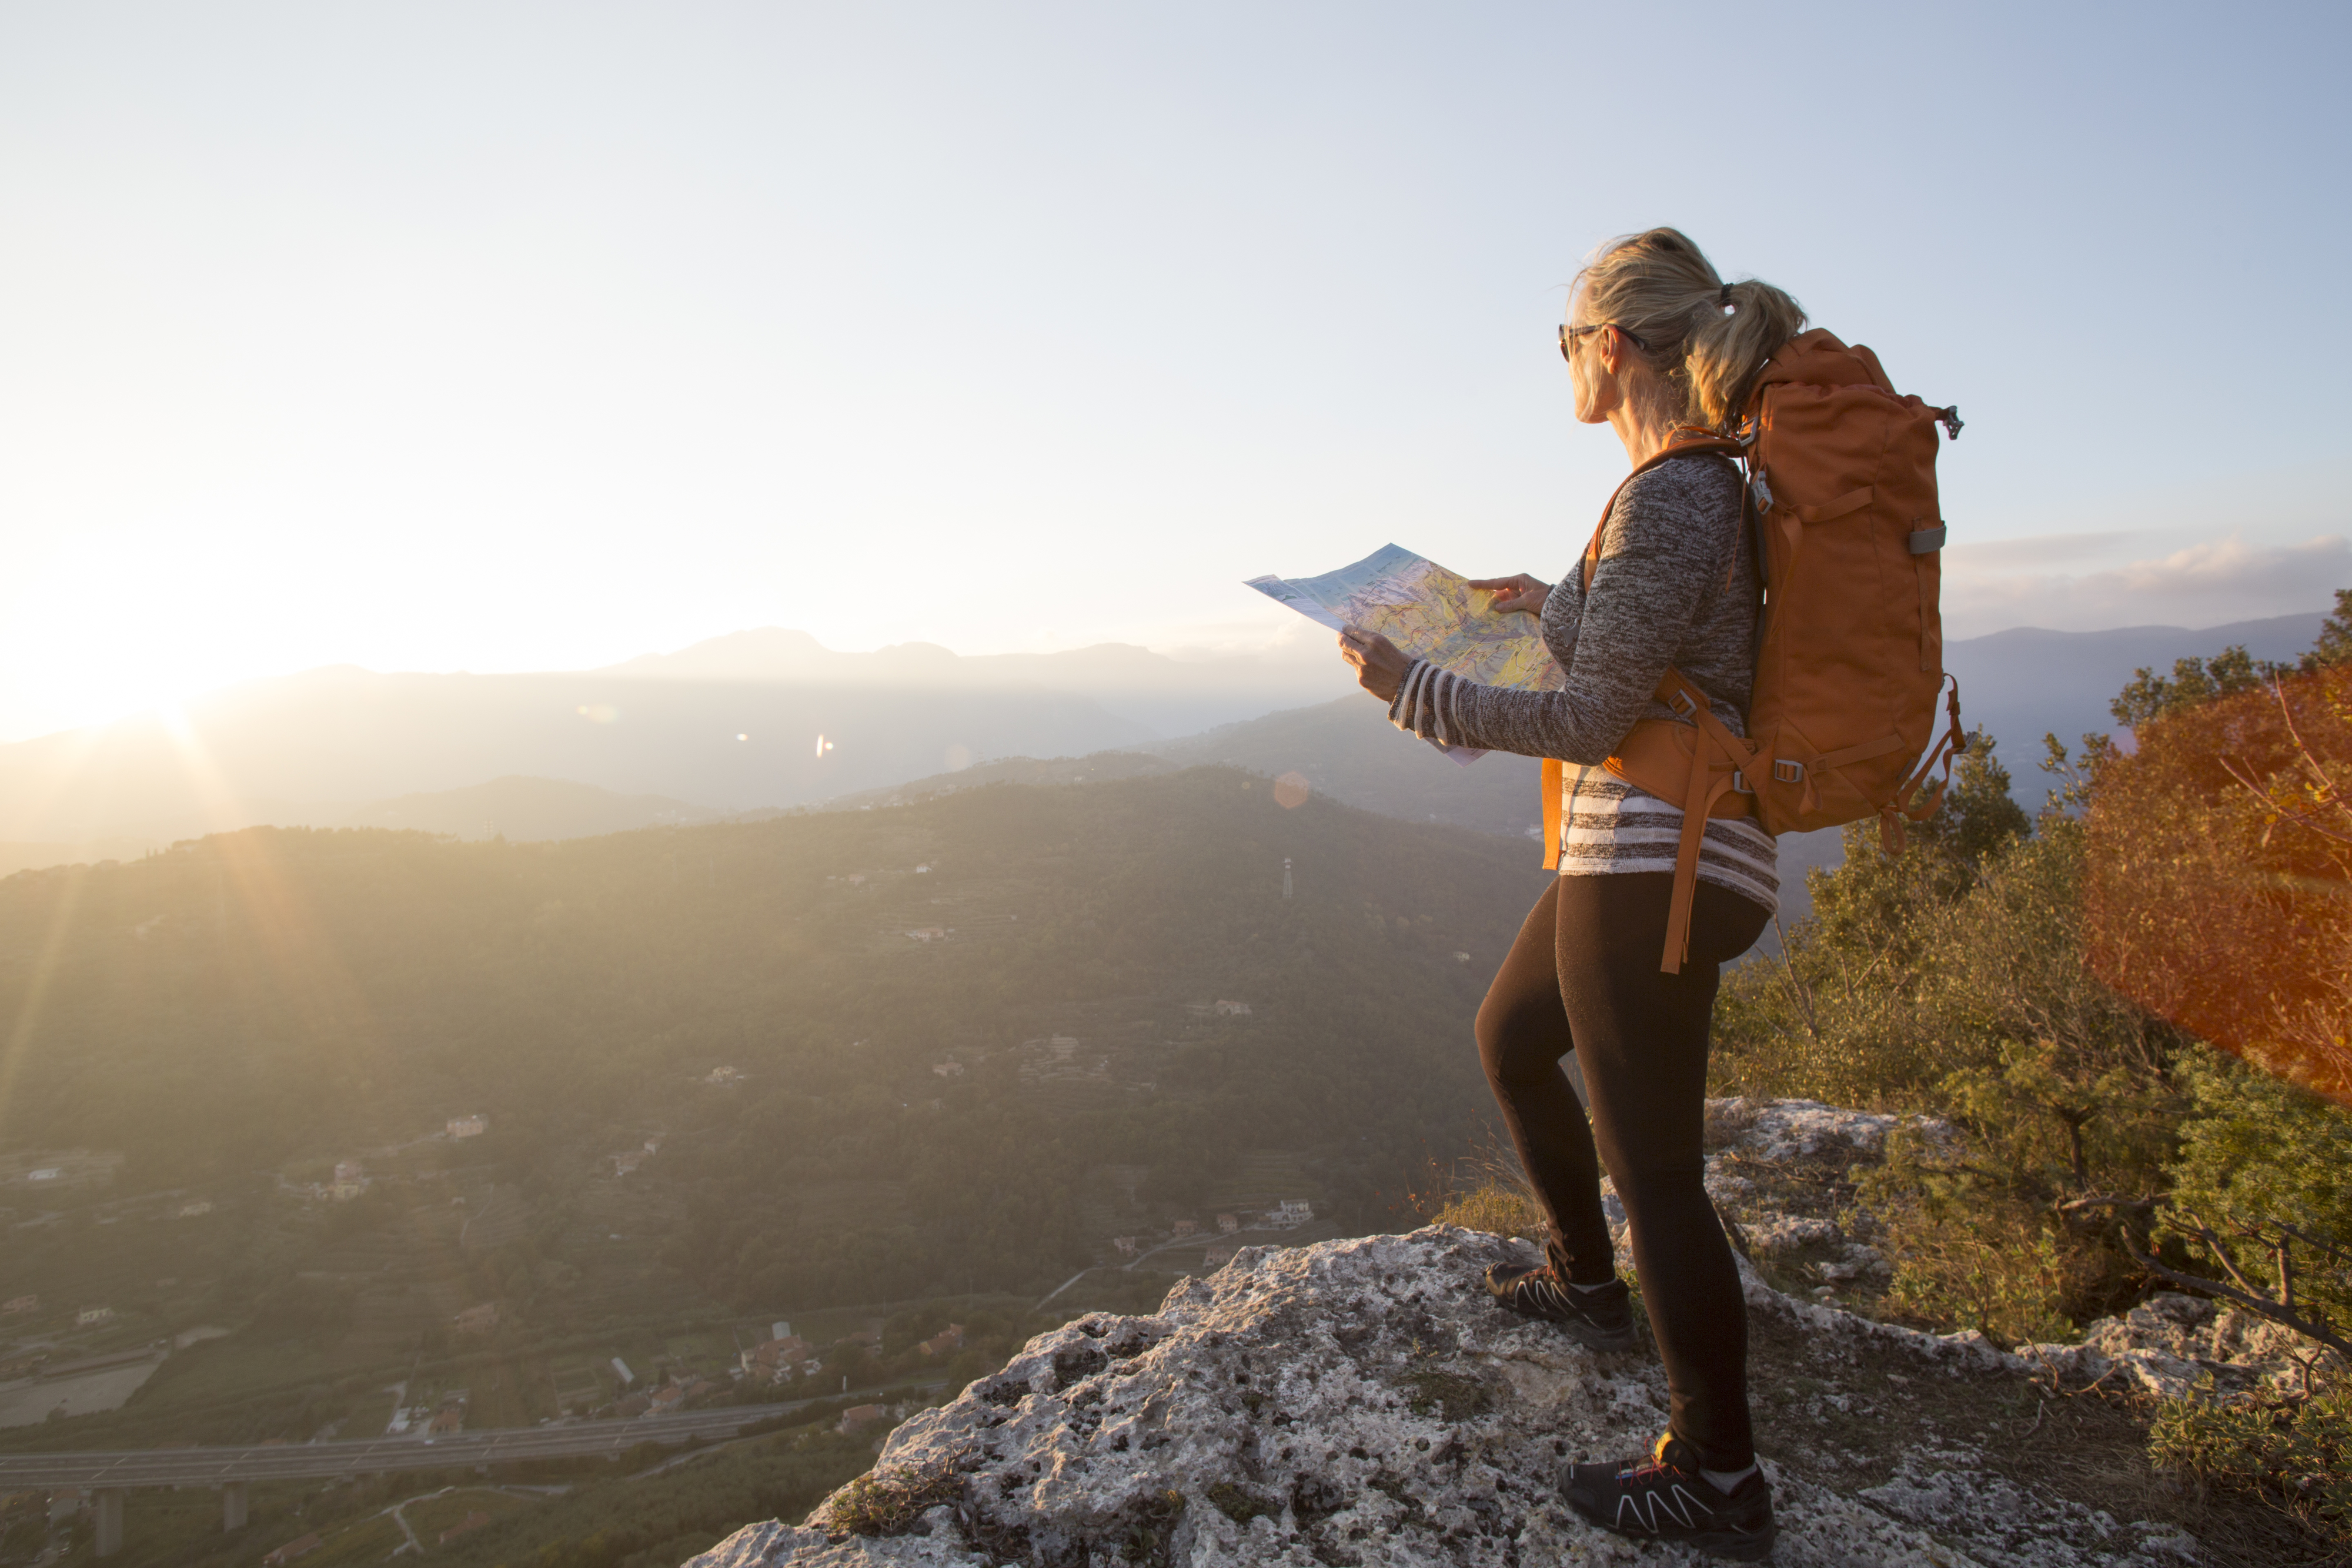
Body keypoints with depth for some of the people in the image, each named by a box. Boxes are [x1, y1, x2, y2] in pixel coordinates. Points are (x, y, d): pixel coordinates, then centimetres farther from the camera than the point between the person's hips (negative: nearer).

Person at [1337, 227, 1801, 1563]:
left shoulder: (1668, 499, -18)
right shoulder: (1703, 488, 13)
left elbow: (1593, 717, -18)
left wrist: (1414, 690, -11)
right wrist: (1549, 604, 35)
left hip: (1657, 866, -11)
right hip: (1644, 857, 11)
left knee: (1654, 1166, -1)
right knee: (1511, 1040, 26)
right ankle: (1588, 1282, 44)